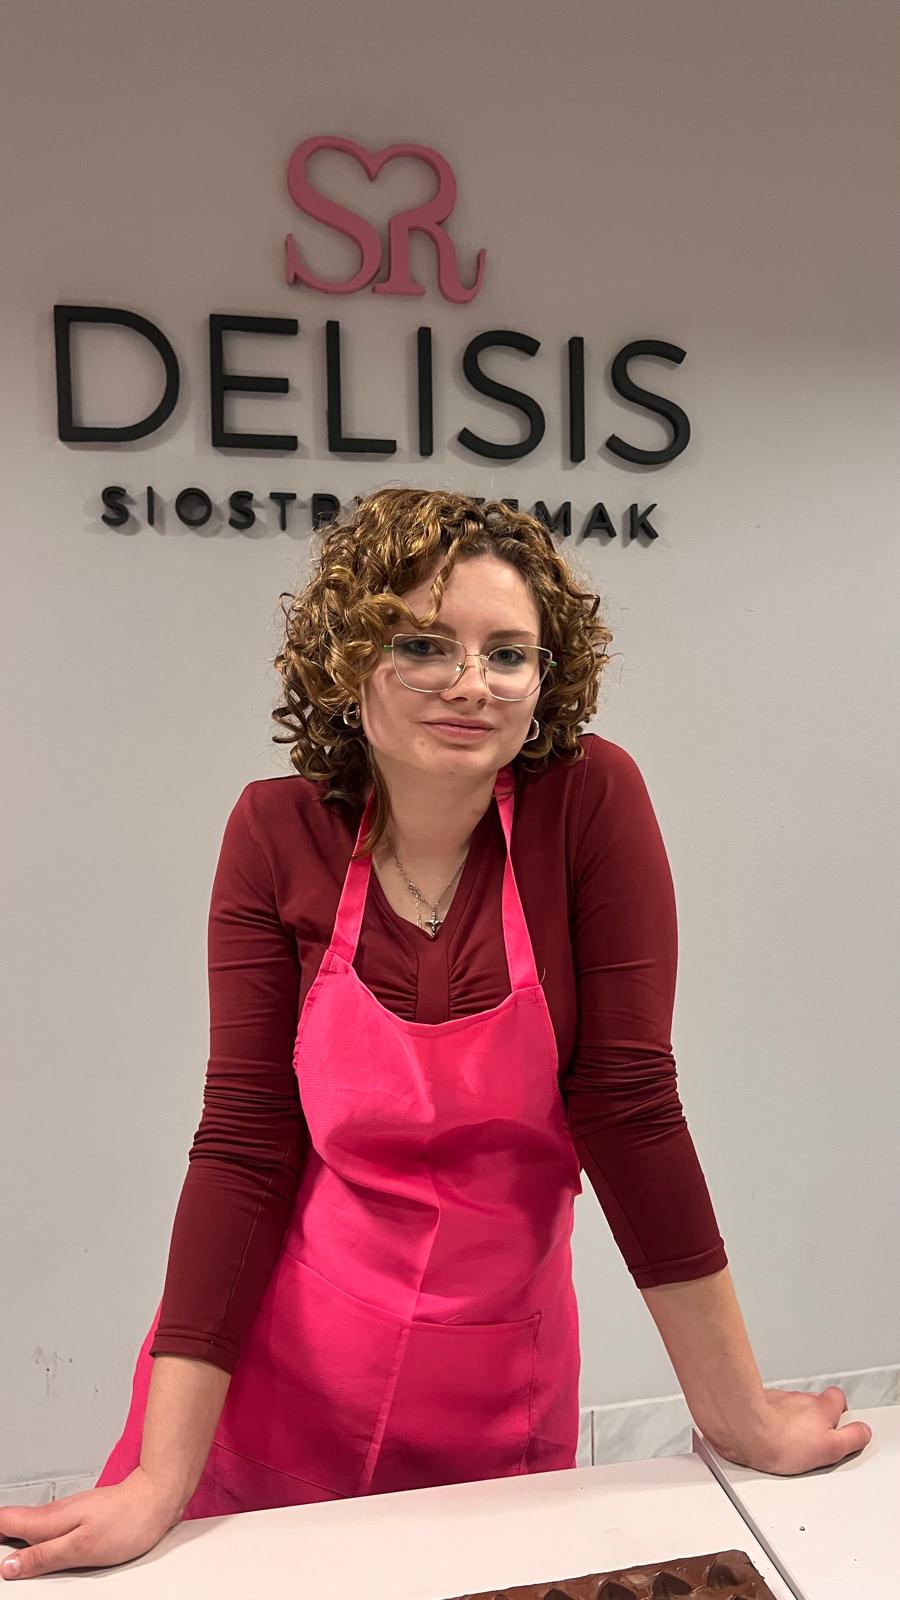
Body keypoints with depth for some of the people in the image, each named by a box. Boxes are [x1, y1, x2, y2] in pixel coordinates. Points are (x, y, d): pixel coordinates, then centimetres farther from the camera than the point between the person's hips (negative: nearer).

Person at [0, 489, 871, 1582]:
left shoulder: (591, 800, -15)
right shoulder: (278, 834, -11)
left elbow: (628, 1101, -14)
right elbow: (244, 1145, -12)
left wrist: (739, 1415, -9)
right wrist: (162, 1482, -14)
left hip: (496, 1404, 0)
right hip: (268, 1392, 1)